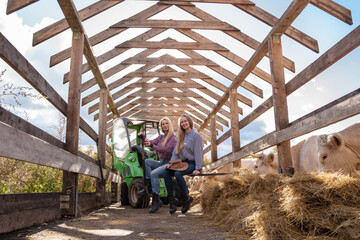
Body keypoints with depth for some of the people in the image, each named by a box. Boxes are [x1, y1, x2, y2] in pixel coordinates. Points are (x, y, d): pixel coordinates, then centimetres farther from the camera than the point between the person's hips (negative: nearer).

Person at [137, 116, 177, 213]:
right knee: (146, 161, -17)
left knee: (153, 173, -29)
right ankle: (149, 186, -20)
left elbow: (167, 149, -21)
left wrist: (151, 145, -29)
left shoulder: (173, 137, -6)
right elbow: (150, 143, 6)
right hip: (161, 162, 7)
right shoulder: (161, 137, 17)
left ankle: (156, 200, -24)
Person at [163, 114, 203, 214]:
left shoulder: (196, 136, -4)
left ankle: (186, 198, -14)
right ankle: (172, 199, -14)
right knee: (166, 172, -18)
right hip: (182, 163, 7)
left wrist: (198, 169, -17)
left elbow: (198, 153, -10)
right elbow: (176, 152, 17)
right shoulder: (181, 136, 18)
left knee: (178, 174, -33)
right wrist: (170, 163, 3)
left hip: (192, 163, -6)